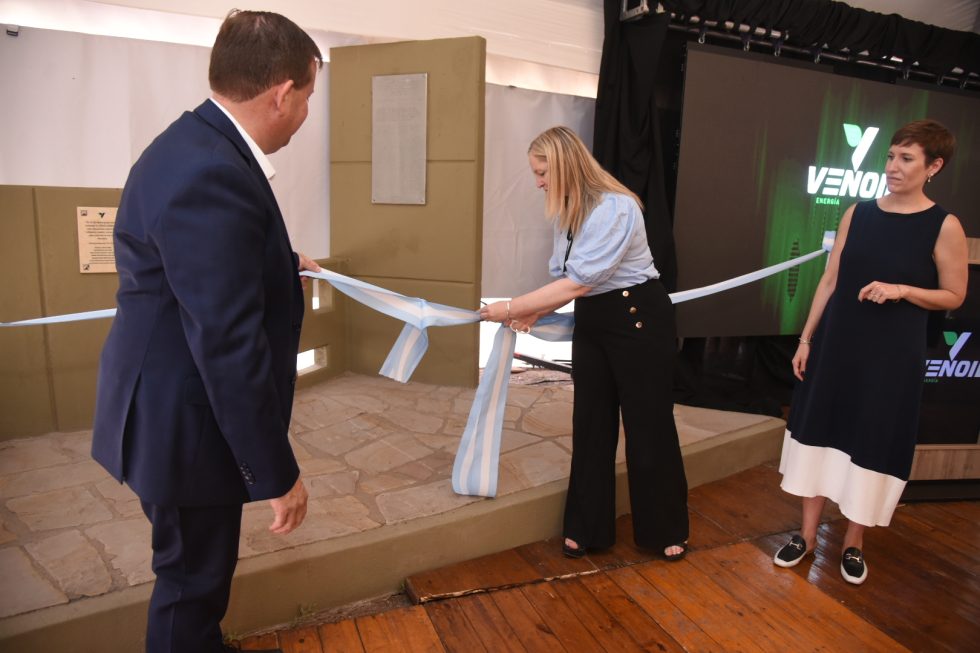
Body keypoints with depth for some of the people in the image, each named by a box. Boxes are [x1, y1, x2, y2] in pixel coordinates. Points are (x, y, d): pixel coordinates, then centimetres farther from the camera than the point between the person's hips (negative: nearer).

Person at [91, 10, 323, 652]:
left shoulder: (201, 144, 4)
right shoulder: (211, 174, -28)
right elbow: (229, 346, -29)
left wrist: (285, 262, 40)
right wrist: (278, 472, -20)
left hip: (183, 407, 10)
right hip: (186, 423, -10)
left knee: (200, 567, 27)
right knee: (192, 577, 13)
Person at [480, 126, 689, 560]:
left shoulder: (614, 208, -23)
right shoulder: (566, 211, 5)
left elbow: (578, 282, -26)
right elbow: (567, 278, 6)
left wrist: (512, 308, -22)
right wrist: (535, 313, -10)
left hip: (638, 318, -8)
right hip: (591, 321, 8)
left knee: (648, 424, 4)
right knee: (590, 423, 10)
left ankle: (665, 531, 25)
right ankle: (589, 528, 25)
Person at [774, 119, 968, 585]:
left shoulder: (944, 226, -7)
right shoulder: (858, 213, 2)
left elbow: (954, 296, -1)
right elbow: (830, 280, 4)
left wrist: (901, 290, -19)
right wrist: (806, 339, 3)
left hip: (893, 354, -3)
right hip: (837, 345, 3)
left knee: (872, 444, 7)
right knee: (820, 433, 9)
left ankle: (853, 544, 27)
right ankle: (807, 535, 25)